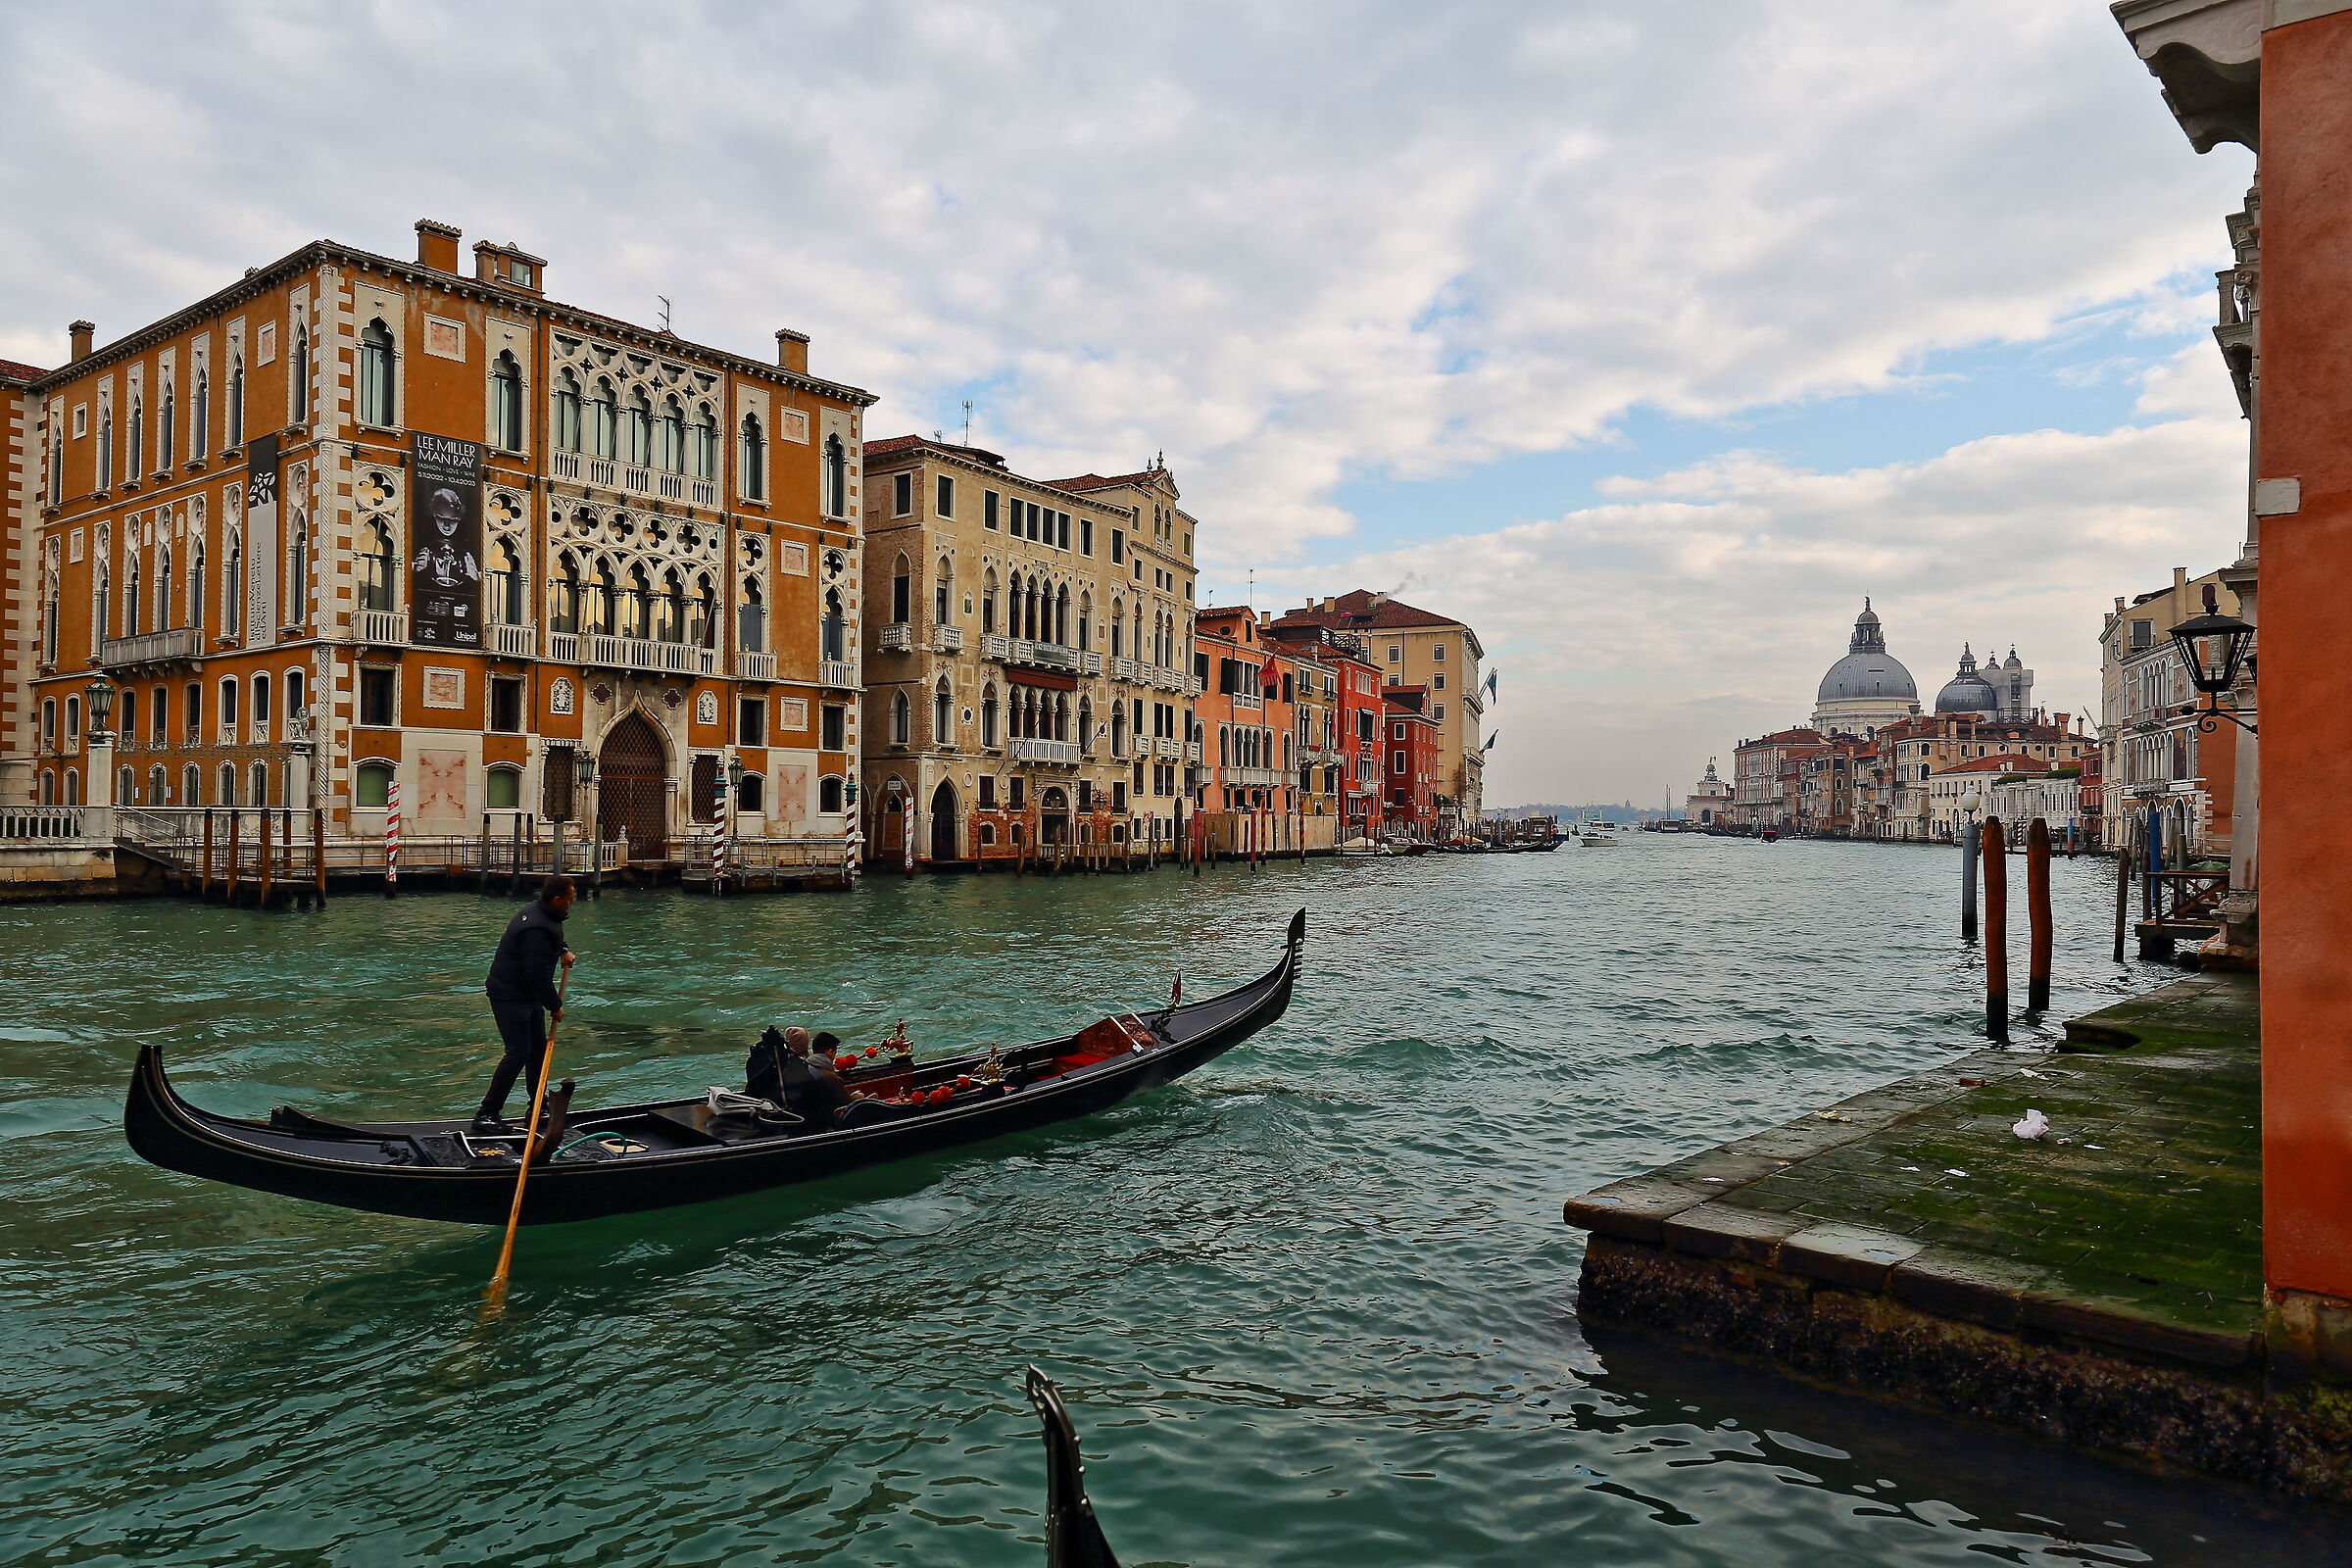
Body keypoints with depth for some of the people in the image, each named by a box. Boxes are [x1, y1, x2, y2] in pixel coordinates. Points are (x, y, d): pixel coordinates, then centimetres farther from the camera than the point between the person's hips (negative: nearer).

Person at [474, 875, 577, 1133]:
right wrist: (555, 1006, -15)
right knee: (518, 1053, -12)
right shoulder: (537, 930, -29)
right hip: (510, 996, -11)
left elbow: (553, 937, 30)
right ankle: (487, 1114, -5)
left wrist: (564, 950, 11)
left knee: (538, 1048, 15)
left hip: (528, 995, 11)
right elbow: (539, 975, -26)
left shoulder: (539, 910, 4)